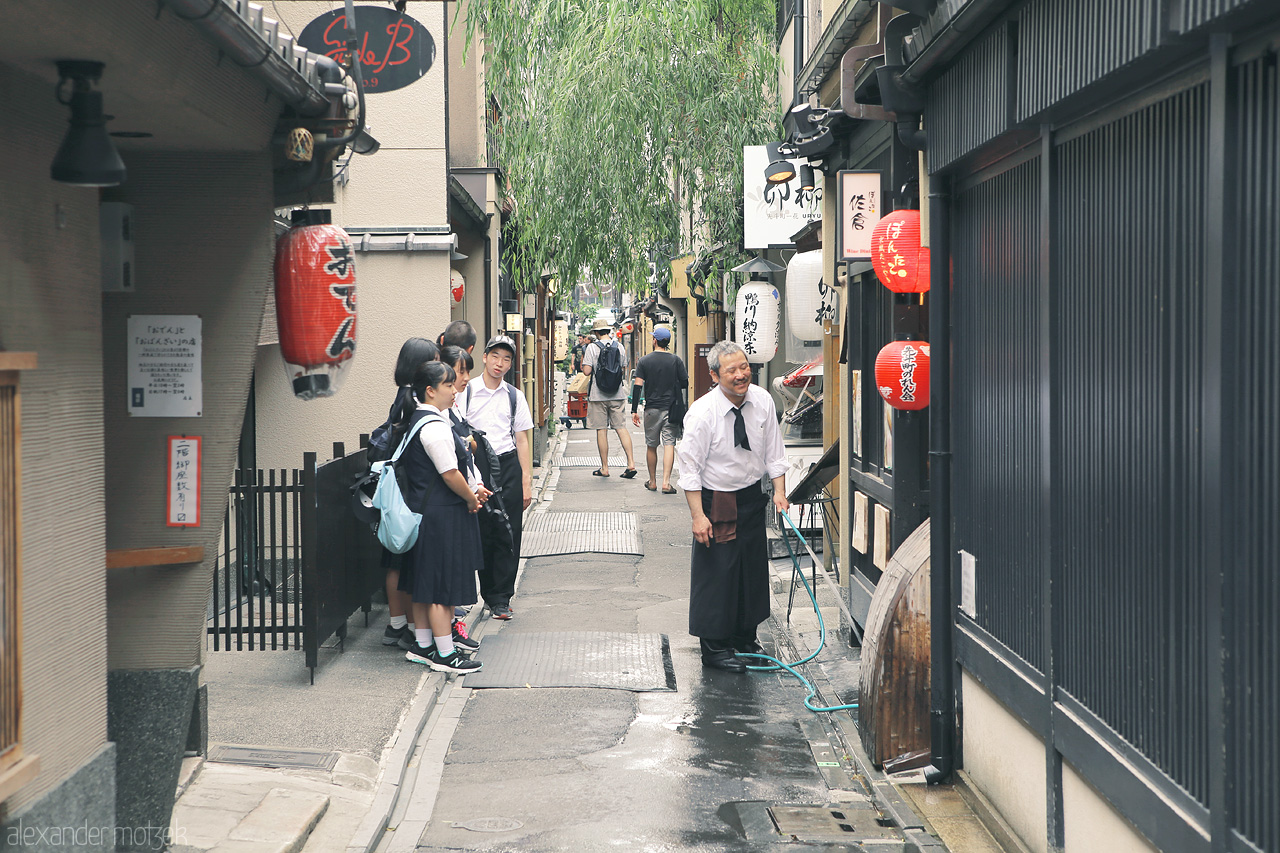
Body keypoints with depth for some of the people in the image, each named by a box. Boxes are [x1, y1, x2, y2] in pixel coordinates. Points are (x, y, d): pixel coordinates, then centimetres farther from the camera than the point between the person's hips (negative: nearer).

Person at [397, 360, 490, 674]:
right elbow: (450, 474, -21)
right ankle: (445, 654, 4)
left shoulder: (415, 421, 12)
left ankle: (421, 645, 25)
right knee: (442, 582, -3)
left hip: (421, 507, 11)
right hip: (442, 515, -11)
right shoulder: (435, 426, -20)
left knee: (425, 582, 16)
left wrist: (470, 488, 11)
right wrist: (471, 498, -5)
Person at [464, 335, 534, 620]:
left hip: (508, 466, 2)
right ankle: (492, 595, 14)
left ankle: (500, 598, 10)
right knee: (482, 535, 0)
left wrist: (526, 481, 5)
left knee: (509, 535, 1)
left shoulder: (514, 397, 9)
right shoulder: (466, 391, 2)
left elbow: (522, 440, 10)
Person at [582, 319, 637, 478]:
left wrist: (583, 364, 9)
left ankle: (604, 468, 5)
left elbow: (587, 371, -12)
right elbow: (623, 371, 12)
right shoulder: (620, 347, 5)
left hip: (598, 395, -4)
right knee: (621, 427, 6)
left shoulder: (592, 347, -8)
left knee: (601, 430, 2)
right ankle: (631, 463, -5)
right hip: (617, 394, 4)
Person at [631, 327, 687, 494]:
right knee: (669, 444, -3)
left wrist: (634, 411, -3)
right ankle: (666, 482, -15)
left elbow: (638, 386, -7)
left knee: (651, 446, 12)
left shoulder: (644, 361, -3)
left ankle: (652, 482, 21)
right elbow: (685, 384, 1)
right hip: (671, 409, 0)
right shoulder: (676, 360, -2)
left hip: (651, 409, 0)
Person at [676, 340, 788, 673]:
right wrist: (698, 516, -21)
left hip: (752, 496, 6)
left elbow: (773, 451, 5)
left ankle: (744, 636, 31)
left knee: (753, 567, 13)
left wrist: (779, 491, -3)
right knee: (717, 570, -3)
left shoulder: (762, 401, -6)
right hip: (716, 500, -5)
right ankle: (715, 648, 7)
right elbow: (690, 468, -18)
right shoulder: (702, 413, -21)